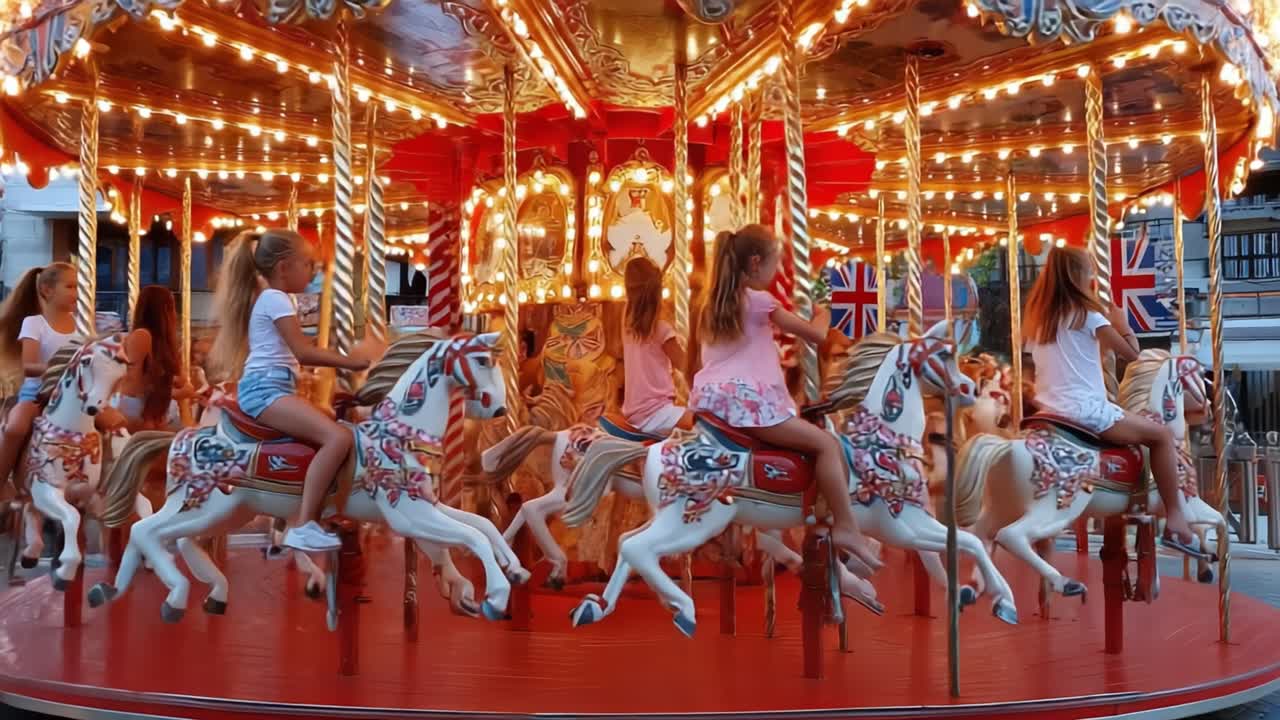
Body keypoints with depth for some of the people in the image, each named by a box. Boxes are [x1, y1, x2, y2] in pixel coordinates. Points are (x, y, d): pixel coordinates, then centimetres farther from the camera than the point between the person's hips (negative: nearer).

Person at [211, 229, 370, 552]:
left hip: (266, 388, 11)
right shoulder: (276, 298, -8)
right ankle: (303, 524, -28)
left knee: (332, 427, 22)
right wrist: (350, 362, -7)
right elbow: (303, 351, -15)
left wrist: (342, 360, 18)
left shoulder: (268, 298, 22)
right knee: (339, 437, -26)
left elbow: (295, 353, 22)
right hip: (266, 390, -11)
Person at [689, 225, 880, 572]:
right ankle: (846, 528, -13)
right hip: (747, 400, -8)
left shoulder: (715, 304, 21)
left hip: (710, 400, 9)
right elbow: (816, 335, 3)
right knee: (828, 444, -6)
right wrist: (822, 316, 24)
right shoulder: (760, 301, -1)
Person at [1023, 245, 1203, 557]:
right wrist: (1121, 321, 9)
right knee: (1161, 435, 5)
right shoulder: (1088, 314, -8)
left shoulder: (1038, 318, 11)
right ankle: (1175, 521, 0)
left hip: (1050, 411, 8)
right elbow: (1131, 353, -6)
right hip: (1085, 410, -8)